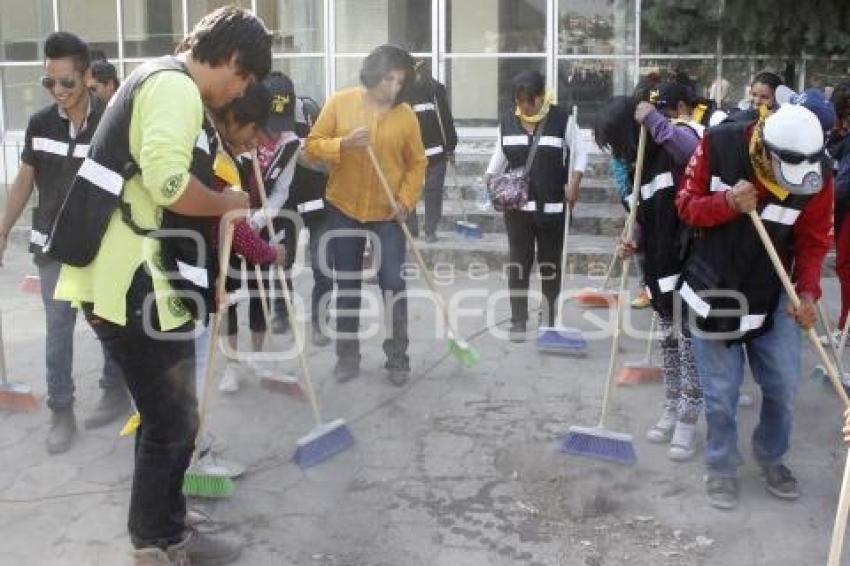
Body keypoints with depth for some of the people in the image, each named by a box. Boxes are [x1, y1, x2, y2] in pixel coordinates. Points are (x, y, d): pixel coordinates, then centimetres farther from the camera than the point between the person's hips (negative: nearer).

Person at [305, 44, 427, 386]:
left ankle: (397, 358, 11)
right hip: (344, 209, 1)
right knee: (347, 284, 9)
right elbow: (312, 146, -5)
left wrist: (406, 200, -10)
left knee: (393, 282, -2)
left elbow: (417, 163, 3)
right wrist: (344, 143, -22)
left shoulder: (406, 115, -3)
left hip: (388, 213, 0)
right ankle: (347, 355, 22)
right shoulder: (339, 103, -5)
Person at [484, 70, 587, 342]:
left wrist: (573, 182, -10)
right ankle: (518, 321, 11)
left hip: (552, 207, -2)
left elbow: (580, 151, 3)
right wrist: (490, 177, -1)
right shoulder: (507, 121, 3)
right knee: (518, 263, 3)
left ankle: (550, 319, 21)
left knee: (550, 263, 7)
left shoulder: (561, 119, -6)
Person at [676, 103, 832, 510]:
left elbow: (813, 241, -4)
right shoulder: (718, 146, -19)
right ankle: (721, 466, 25)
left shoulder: (816, 178, -15)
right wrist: (727, 204, -29)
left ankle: (772, 457, 34)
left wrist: (807, 291, -18)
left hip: (772, 296, 2)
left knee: (783, 386, 8)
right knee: (720, 392, 3)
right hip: (714, 291, -2)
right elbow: (686, 204, -10)